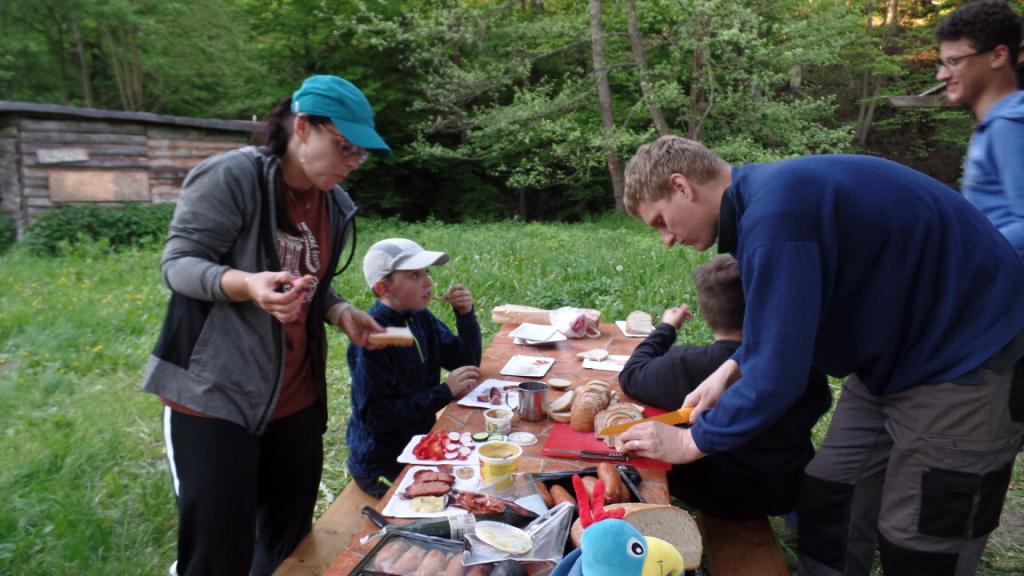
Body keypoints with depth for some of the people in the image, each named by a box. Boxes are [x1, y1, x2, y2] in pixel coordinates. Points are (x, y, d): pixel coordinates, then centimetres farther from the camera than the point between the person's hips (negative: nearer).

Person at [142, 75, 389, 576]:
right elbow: (178, 263, -14)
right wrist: (247, 284, -33)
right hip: (214, 394, -6)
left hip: (296, 397, 7)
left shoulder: (336, 206, 7)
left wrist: (341, 312, -3)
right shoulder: (230, 176, -13)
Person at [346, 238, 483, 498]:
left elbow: (467, 362, 6)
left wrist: (466, 315, -10)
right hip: (381, 464, -7)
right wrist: (445, 392, -26)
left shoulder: (421, 319, 0)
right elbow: (377, 416, -26)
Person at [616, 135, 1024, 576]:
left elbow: (778, 373, -28)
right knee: (829, 500, 10)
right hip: (902, 347, 9)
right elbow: (785, 317, 15)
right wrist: (732, 370, 2)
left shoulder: (776, 213, -29)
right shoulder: (769, 195, 1)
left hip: (967, 358, -9)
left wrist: (692, 441, -14)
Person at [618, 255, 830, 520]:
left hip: (729, 502, -4)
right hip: (794, 493, 5)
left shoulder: (688, 366, -25)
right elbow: (821, 403, 6)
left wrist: (665, 328, 7)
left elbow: (631, 376, -7)